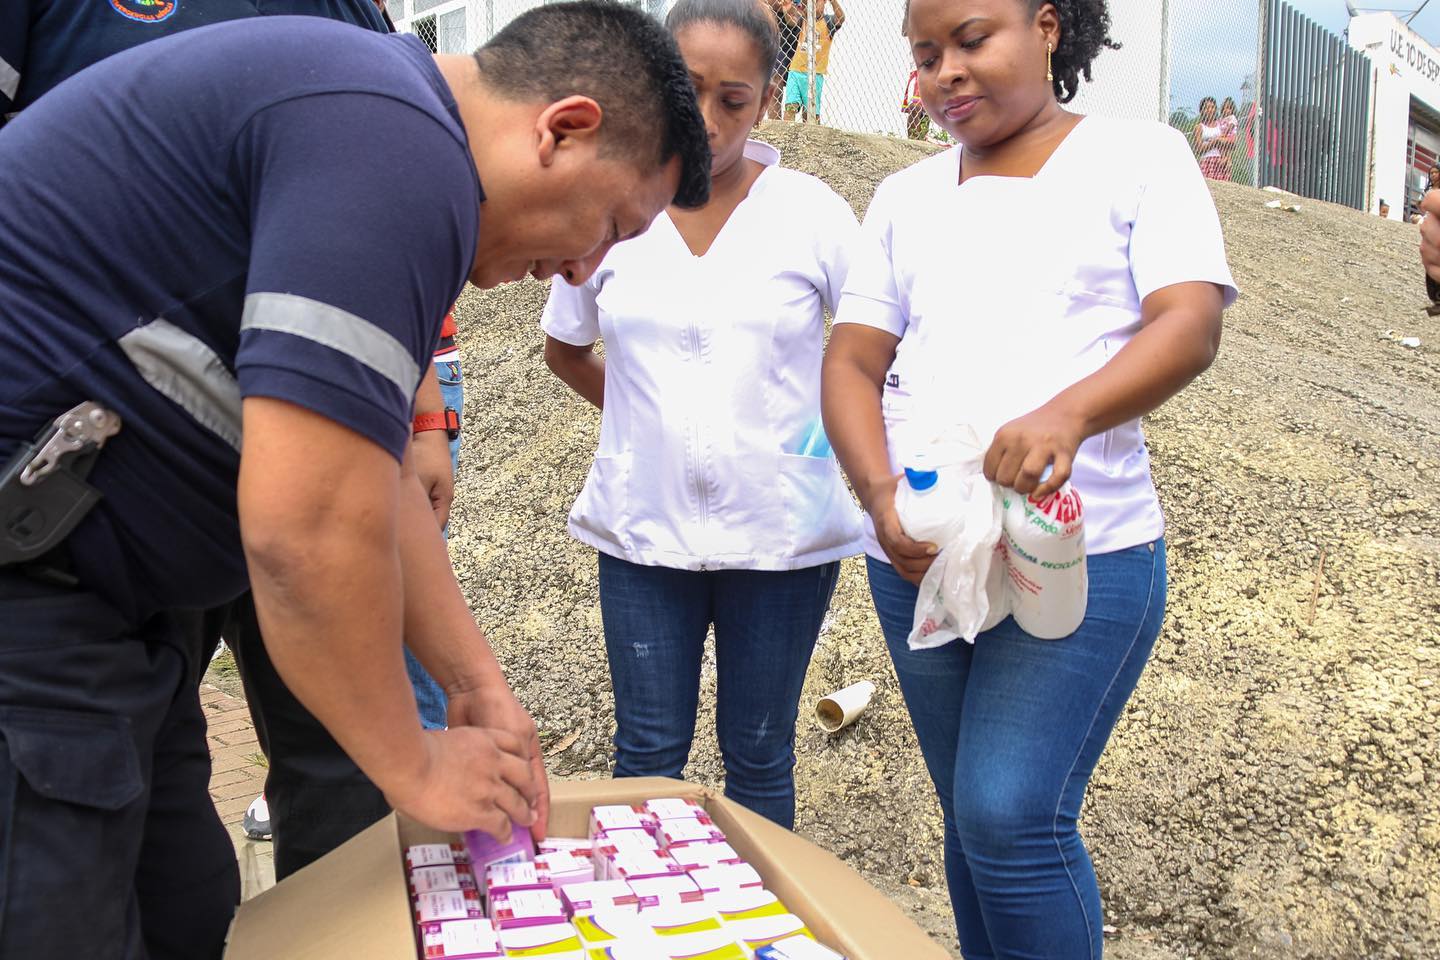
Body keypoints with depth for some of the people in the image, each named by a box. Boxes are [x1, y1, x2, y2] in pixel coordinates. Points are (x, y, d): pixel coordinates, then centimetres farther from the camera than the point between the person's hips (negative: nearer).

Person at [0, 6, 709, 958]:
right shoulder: (401, 152, -21)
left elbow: (371, 480, 14)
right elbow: (309, 528, -28)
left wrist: (478, 681, 12)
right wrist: (417, 767, -11)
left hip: (82, 574, 10)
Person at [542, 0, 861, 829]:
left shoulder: (811, 211, -6)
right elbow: (566, 349, 15)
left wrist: (832, 423, -9)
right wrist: (640, 415, 6)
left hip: (782, 528, -1)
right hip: (644, 523, 2)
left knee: (759, 752, 13)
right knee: (648, 750, 12)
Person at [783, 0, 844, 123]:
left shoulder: (828, 21, 2)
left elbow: (841, 18, -17)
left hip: (814, 74, -3)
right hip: (795, 71, 3)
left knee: (811, 112, -1)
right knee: (791, 107, -10)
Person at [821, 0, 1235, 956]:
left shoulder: (1140, 155, 5)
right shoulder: (905, 198, 14)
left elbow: (1191, 326, -9)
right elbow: (852, 362, 6)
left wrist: (1068, 412, -29)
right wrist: (883, 498, -13)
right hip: (916, 559, 4)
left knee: (1010, 818, -12)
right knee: (974, 819, 13)